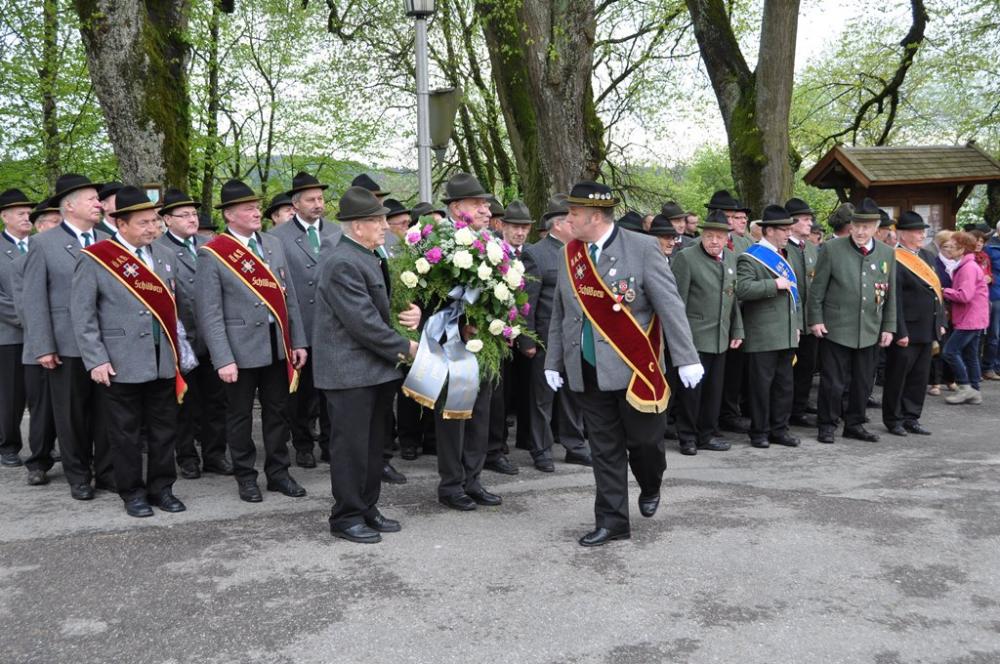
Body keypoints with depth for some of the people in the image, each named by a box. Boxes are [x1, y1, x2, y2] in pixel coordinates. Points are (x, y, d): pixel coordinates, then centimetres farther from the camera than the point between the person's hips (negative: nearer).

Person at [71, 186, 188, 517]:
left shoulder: (165, 255, 10)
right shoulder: (95, 259, -6)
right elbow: (82, 315, -6)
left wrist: (177, 351, 13)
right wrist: (96, 360, -11)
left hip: (163, 361, 5)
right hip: (121, 365, -4)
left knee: (164, 430, 11)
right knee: (126, 434, 6)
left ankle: (161, 488, 24)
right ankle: (133, 493, 19)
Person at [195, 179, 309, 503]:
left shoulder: (274, 244, 8)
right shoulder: (212, 254, -9)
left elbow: (289, 296, 11)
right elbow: (209, 313, -11)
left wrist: (298, 341, 8)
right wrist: (223, 359, -16)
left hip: (278, 345, 5)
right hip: (241, 349, -5)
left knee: (278, 411, 13)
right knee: (240, 415, 9)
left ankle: (278, 472, 26)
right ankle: (245, 477, 23)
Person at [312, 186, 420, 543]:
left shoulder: (372, 256, 12)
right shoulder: (342, 263, -18)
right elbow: (364, 321, -22)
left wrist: (411, 312, 0)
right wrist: (405, 347, -12)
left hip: (376, 368, 10)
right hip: (349, 371, -9)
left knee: (374, 443, 16)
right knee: (351, 445, 1)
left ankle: (367, 510, 28)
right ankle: (346, 517, 13)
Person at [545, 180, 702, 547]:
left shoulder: (641, 248, -9)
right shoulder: (571, 255, 7)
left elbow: (670, 305, -10)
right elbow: (559, 313, 14)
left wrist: (686, 359, -13)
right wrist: (554, 361, 13)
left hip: (635, 368, -4)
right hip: (588, 373, 4)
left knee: (643, 439, 5)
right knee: (605, 449, 9)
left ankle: (650, 488, 37)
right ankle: (611, 521, 19)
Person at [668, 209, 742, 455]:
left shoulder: (731, 259, 12)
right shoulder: (686, 258, -9)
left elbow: (734, 298, 19)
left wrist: (737, 330, 15)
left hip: (720, 338, 7)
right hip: (694, 338, -6)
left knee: (714, 389, 13)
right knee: (691, 388, -1)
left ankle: (708, 434, 24)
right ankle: (687, 437, 11)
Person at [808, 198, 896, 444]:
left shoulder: (887, 253, 8)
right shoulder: (832, 249, -4)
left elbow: (890, 294, 12)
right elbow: (817, 288, -2)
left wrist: (888, 327, 9)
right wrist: (816, 319, -6)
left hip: (869, 331, 4)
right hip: (835, 329, -4)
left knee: (863, 382, 11)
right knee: (833, 381, 1)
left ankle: (854, 424, 25)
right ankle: (827, 425, 14)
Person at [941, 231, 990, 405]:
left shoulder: (969, 267, -16)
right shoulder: (962, 266, 15)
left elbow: (964, 295, -24)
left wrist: (943, 291, -13)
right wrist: (947, 293, -1)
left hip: (970, 319, -10)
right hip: (970, 319, 10)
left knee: (949, 351, -9)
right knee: (970, 355, 12)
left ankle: (965, 387, -3)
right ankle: (974, 392, 16)